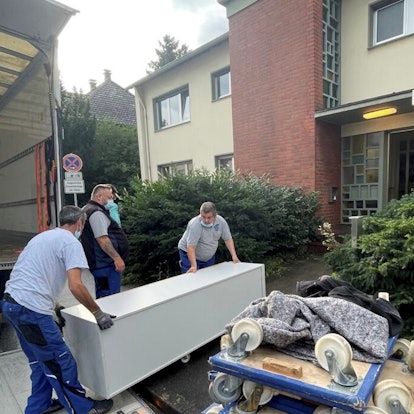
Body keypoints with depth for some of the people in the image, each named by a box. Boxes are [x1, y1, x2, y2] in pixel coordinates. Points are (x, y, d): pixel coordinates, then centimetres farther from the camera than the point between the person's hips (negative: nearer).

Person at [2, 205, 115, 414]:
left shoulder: (44, 236, 18)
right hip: (31, 309, -10)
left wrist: (53, 304, 31)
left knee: (41, 360, 24)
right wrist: (98, 313, -11)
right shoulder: (71, 242, -11)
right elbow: (76, 286, -21)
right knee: (61, 363, 4)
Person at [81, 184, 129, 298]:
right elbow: (102, 238, -23)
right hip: (106, 264, -11)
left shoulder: (89, 210, 19)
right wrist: (117, 257, -23)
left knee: (102, 298, 17)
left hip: (101, 263, 11)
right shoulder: (96, 212, -14)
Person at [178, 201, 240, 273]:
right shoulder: (195, 224, -29)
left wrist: (234, 256, -10)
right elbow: (191, 247, -32)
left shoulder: (221, 221, -13)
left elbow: (228, 239, -3)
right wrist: (194, 266, -38)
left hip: (209, 256, 5)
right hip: (189, 255, -5)